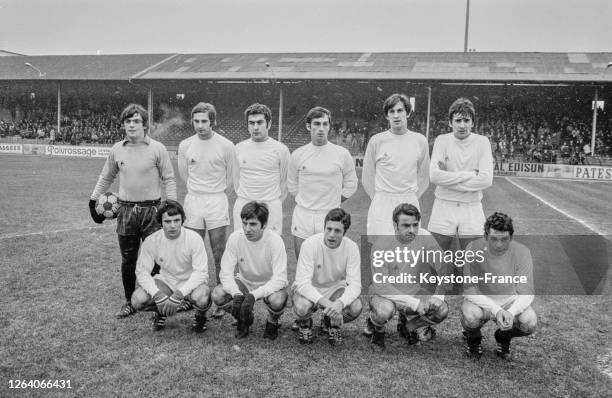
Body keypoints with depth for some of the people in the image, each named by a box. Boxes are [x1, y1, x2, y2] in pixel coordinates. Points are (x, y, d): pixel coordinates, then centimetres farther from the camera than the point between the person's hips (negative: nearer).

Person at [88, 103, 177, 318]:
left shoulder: (157, 149, -5)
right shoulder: (117, 149, 5)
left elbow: (169, 180, -2)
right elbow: (106, 177, 19)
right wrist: (93, 200, 18)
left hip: (151, 209, -3)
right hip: (125, 210, 3)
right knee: (128, 260, 11)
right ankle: (129, 302, 25)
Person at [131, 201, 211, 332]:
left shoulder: (194, 238, -20)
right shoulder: (151, 241, -13)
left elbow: (201, 272, -22)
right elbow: (142, 271, -10)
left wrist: (178, 295, -33)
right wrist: (157, 295, -27)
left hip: (190, 282, -2)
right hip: (165, 282, 3)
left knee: (202, 298, -35)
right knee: (137, 299, -23)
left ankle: (200, 316, 4)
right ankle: (161, 312, 12)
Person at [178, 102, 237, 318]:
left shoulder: (226, 146, -4)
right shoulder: (185, 145, 4)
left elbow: (231, 181, 6)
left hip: (217, 203, -2)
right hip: (193, 202, 3)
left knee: (220, 256, 1)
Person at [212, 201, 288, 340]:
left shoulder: (275, 241, -26)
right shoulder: (235, 238, -18)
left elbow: (280, 279, -29)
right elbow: (225, 272, -17)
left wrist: (253, 295, -42)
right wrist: (236, 294, -36)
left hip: (269, 285, -3)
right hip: (244, 281, 3)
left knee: (277, 301, -36)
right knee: (217, 295, -23)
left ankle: (272, 322, 3)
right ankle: (244, 319, 8)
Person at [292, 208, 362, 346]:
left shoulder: (351, 247, -18)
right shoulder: (310, 244, -25)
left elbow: (355, 284, -21)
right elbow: (302, 283, -29)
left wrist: (340, 303, -42)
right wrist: (326, 303, -44)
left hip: (335, 288, 2)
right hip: (309, 289, -2)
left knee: (356, 307, -27)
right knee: (302, 307, -35)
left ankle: (332, 323, 9)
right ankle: (305, 324, 6)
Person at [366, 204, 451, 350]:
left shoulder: (424, 237, -14)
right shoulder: (382, 243, -23)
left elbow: (444, 269, -6)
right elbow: (380, 285, -26)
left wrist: (437, 297, -20)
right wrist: (414, 303, -29)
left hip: (414, 293, 4)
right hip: (386, 295, -4)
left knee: (442, 309, -19)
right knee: (384, 310, -36)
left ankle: (407, 327, 11)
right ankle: (377, 330, 3)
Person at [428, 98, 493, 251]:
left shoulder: (482, 142, 0)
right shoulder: (442, 141, -1)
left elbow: (486, 180, -12)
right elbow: (434, 175, -15)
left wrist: (448, 179, -12)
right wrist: (469, 174, -14)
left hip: (472, 208, 1)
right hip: (444, 208, 0)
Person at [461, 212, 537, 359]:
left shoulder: (522, 252, -17)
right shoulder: (474, 248, -22)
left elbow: (526, 293, -14)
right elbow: (470, 289, -21)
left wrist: (511, 312, -35)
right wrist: (496, 310, -34)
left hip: (510, 302, 2)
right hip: (481, 300, -1)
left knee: (530, 323, -26)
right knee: (471, 315, -34)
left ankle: (504, 337, 10)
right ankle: (473, 338, 6)